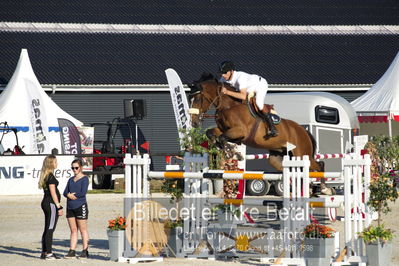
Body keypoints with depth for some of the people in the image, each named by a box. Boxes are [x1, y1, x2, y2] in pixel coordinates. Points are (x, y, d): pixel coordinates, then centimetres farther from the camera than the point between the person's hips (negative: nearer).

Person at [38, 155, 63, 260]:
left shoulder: (45, 175, 14)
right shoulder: (50, 176, -14)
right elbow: (53, 193, -17)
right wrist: (59, 207, -16)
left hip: (45, 203, 9)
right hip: (51, 203, -9)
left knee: (47, 229, 12)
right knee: (50, 229, -7)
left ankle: (44, 253, 15)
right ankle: (48, 254, -6)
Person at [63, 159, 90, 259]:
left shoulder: (84, 178, -4)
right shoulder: (71, 179, 17)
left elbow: (83, 192, -15)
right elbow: (65, 192, 10)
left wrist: (72, 195, -6)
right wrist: (69, 195, -11)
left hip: (80, 206, -6)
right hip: (70, 207, 6)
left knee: (83, 230, -1)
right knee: (73, 230, 6)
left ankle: (85, 251, 2)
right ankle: (72, 251, 5)